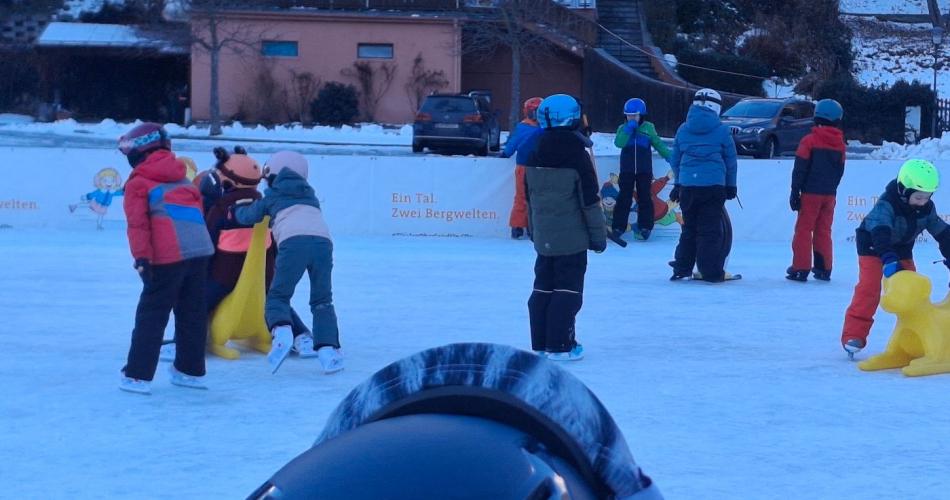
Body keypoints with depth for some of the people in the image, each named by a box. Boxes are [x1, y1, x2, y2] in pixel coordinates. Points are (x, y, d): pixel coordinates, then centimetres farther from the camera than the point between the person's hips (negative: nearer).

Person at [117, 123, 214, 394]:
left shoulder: (138, 183, 5)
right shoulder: (182, 178, 24)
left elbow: (138, 223, -6)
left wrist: (141, 257, -11)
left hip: (168, 256, -6)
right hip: (200, 250, 6)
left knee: (152, 313, 0)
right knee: (192, 312, 14)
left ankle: (138, 375, -2)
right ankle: (191, 370, 21)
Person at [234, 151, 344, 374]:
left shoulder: (272, 195, 23)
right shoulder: (309, 193, 33)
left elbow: (247, 216, 30)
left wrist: (238, 208, 54)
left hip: (293, 242, -3)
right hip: (323, 241, 3)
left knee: (278, 295, 7)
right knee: (322, 300, 13)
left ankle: (281, 332, -23)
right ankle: (328, 349, -2)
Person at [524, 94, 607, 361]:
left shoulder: (535, 157, 4)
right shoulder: (577, 156, -14)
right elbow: (590, 200, -12)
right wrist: (599, 235, -4)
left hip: (543, 237, 6)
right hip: (572, 238, -6)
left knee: (543, 287, 12)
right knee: (568, 289, -1)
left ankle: (540, 343, 14)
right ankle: (559, 345, -5)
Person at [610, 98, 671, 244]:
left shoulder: (648, 128, 0)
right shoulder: (623, 129, 2)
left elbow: (658, 144, 5)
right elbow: (619, 143, -16)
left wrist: (669, 157, -2)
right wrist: (629, 128, -19)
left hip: (644, 170, -1)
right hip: (627, 170, 1)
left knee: (644, 197, 4)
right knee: (624, 198, 1)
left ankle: (645, 227, 10)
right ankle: (618, 227, 4)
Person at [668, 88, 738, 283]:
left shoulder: (683, 129, 7)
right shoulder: (721, 130, -2)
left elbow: (675, 159, 14)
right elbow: (730, 159, 5)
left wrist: (678, 183, 26)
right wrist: (731, 185, 15)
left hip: (688, 186, 3)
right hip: (713, 186, -3)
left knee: (689, 228, 14)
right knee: (710, 230, 0)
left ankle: (682, 268, 14)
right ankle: (711, 272, -1)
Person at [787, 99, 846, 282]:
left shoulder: (810, 141, -9)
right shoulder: (840, 144, 6)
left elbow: (800, 169, -11)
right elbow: (840, 171, 12)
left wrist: (795, 191, -7)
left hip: (811, 193, -5)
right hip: (830, 194, 5)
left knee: (804, 229, -2)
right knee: (824, 231, 12)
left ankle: (800, 268, -7)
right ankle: (823, 269, 12)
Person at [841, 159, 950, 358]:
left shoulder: (927, 208, -12)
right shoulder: (886, 204, -33)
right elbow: (880, 232, -46)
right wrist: (889, 258, -60)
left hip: (902, 250, 6)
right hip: (873, 247, -6)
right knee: (868, 289, -19)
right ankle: (853, 335, -18)